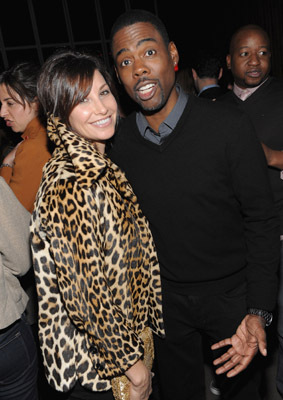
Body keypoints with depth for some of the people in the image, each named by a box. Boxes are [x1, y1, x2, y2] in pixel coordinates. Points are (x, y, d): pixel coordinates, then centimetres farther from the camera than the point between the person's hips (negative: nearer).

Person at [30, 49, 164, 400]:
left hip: (128, 329, 8)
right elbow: (88, 295, -25)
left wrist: (139, 328, 11)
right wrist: (132, 361, -14)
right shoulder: (73, 187, -29)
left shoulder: (97, 163, 0)